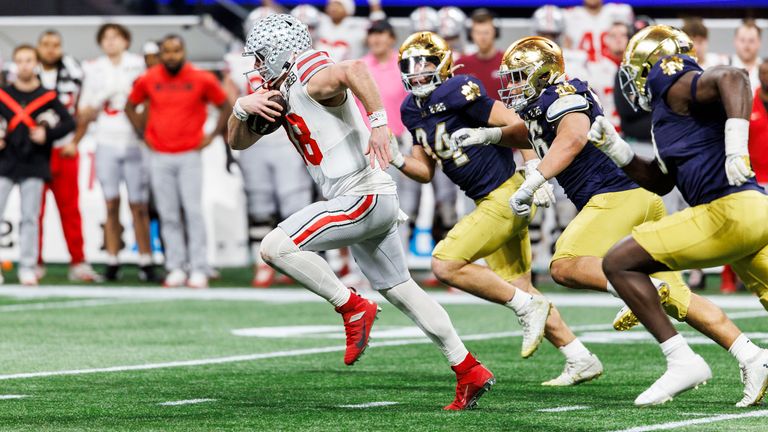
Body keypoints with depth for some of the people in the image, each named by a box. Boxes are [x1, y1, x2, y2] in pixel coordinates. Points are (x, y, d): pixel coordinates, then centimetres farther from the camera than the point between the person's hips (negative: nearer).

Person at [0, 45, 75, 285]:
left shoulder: (47, 97, 1)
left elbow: (69, 123, 3)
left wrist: (47, 134, -10)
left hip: (34, 166, -1)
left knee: (30, 218, 3)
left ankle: (27, 268, 7)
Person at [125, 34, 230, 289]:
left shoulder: (201, 79, -3)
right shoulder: (148, 80, 2)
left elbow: (224, 106, 8)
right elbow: (130, 106, 18)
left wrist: (212, 136, 2)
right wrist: (143, 134, 9)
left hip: (190, 155, -2)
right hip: (159, 157, 2)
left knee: (193, 212, -8)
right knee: (168, 215, 3)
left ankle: (198, 270, -7)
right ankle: (175, 268, 6)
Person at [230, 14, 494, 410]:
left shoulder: (313, 81, -13)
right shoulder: (281, 92, 16)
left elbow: (355, 69, -35)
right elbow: (238, 142, 19)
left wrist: (378, 121, -41)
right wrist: (243, 107, 0)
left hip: (364, 197, -10)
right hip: (365, 201, 10)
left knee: (275, 247, -17)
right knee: (400, 291, 14)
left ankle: (353, 308, -7)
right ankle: (469, 372, 18)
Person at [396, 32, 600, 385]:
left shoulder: (458, 92, -17)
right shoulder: (413, 110, 9)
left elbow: (515, 124, -17)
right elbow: (425, 171, 14)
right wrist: (397, 161, -5)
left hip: (506, 196, -9)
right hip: (489, 202, 9)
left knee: (446, 265, -15)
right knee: (519, 290, 12)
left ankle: (528, 307, -6)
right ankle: (581, 360, 19)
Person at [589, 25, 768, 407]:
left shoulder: (676, 89, -3)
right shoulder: (670, 116, 25)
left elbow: (733, 77, -23)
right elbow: (659, 182, 33)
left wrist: (736, 145, -33)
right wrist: (617, 150, 22)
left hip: (729, 210, -10)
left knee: (619, 263, -6)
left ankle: (682, 361, -9)